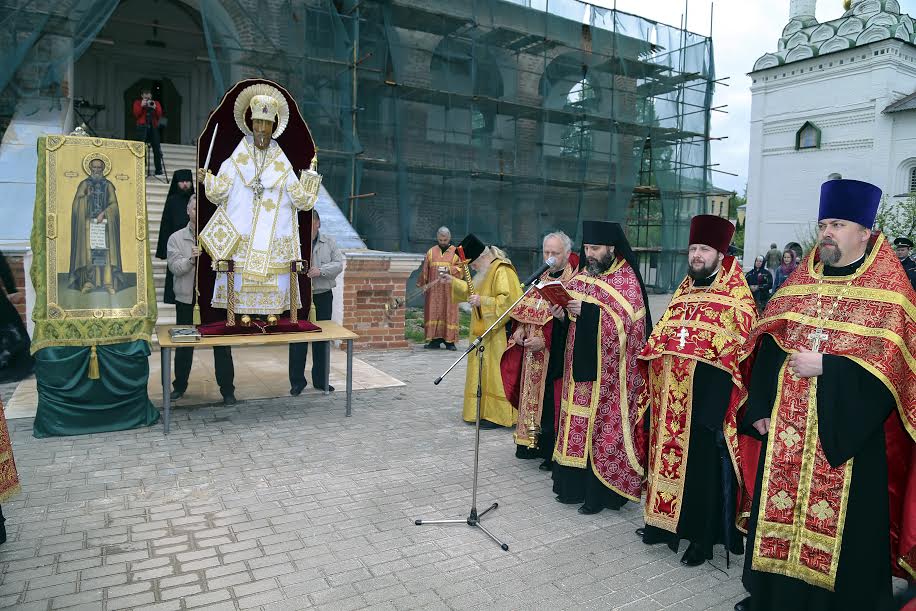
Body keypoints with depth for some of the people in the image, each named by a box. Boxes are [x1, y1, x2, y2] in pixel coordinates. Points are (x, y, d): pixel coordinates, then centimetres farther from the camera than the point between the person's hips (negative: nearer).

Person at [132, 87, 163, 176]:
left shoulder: (156, 103, 16)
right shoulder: (137, 103, 13)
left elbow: (160, 115, 3)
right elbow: (136, 115, 0)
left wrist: (155, 108, -13)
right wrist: (141, 106, -9)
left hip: (154, 127, 1)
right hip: (142, 127, -1)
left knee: (156, 149, -4)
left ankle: (158, 170, 0)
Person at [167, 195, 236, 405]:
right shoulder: (176, 238, 4)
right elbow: (174, 267, -7)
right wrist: (191, 259, -23)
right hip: (186, 298, 2)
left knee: (222, 344, 2)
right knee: (184, 344, 13)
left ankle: (227, 389, 11)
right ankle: (180, 385, 31)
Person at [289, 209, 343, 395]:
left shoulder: (329, 242, 7)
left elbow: (339, 264, -2)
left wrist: (321, 270, -17)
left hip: (323, 296, 3)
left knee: (322, 339, 10)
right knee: (298, 339, 0)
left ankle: (321, 380, 22)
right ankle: (297, 381, 13)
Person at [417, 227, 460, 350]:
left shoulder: (456, 252, 6)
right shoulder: (431, 252, 11)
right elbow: (425, 270, 11)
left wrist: (448, 269, -19)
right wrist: (423, 284, 3)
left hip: (449, 290, -2)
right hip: (433, 289, 2)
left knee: (449, 313, -2)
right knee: (433, 313, -1)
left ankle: (449, 340, 2)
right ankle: (435, 340, 3)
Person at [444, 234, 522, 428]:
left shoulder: (502, 271, -18)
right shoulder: (486, 271, 13)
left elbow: (509, 300, -26)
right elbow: (474, 290, 27)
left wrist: (483, 301, -27)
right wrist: (453, 282, 20)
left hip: (499, 334, -10)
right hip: (485, 332, 10)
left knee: (495, 372, -5)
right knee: (485, 372, 14)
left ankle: (498, 415, 3)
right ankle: (485, 411, 22)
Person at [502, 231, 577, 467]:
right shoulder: (542, 278, 12)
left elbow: (567, 321, -18)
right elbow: (527, 308, 17)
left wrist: (545, 341, -20)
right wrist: (521, 328, 0)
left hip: (556, 355, -8)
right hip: (533, 352, 8)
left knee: (552, 399, -2)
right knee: (535, 393, 14)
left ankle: (554, 454, 10)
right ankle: (535, 444, 28)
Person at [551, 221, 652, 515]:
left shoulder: (627, 280, -8)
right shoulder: (584, 274, 11)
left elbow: (622, 321, -19)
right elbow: (567, 301, 14)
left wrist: (587, 310, -26)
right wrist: (561, 310, -8)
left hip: (609, 373, -6)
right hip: (581, 364, 6)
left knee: (604, 425, -1)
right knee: (579, 423, 10)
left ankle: (600, 490, 11)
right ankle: (575, 484, 22)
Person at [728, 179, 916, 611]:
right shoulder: (800, 280, 9)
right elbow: (767, 345, 7)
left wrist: (825, 366, -19)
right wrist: (761, 405, 0)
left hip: (845, 427, -4)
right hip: (787, 423, 5)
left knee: (840, 524, 4)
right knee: (779, 506, 12)